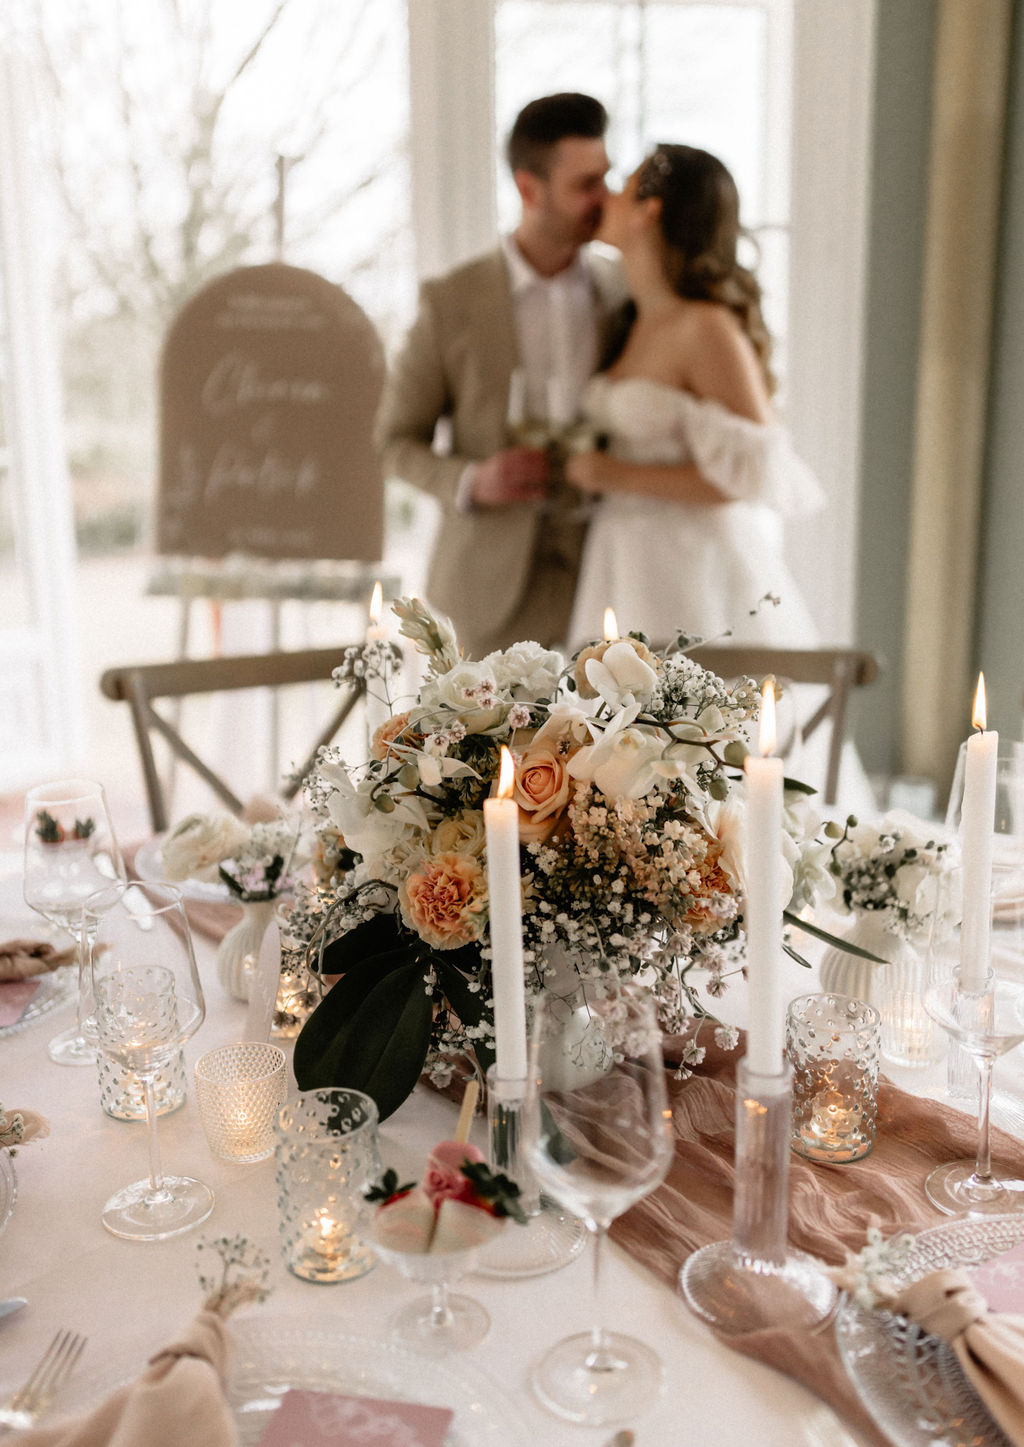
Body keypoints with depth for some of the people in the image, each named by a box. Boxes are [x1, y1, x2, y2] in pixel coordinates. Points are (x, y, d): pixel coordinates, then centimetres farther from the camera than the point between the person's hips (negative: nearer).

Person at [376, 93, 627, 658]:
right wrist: (471, 483, -16)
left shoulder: (625, 293, 4)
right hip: (498, 580, -2)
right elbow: (397, 439, 4)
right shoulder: (452, 300, -3)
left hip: (607, 572, 2)